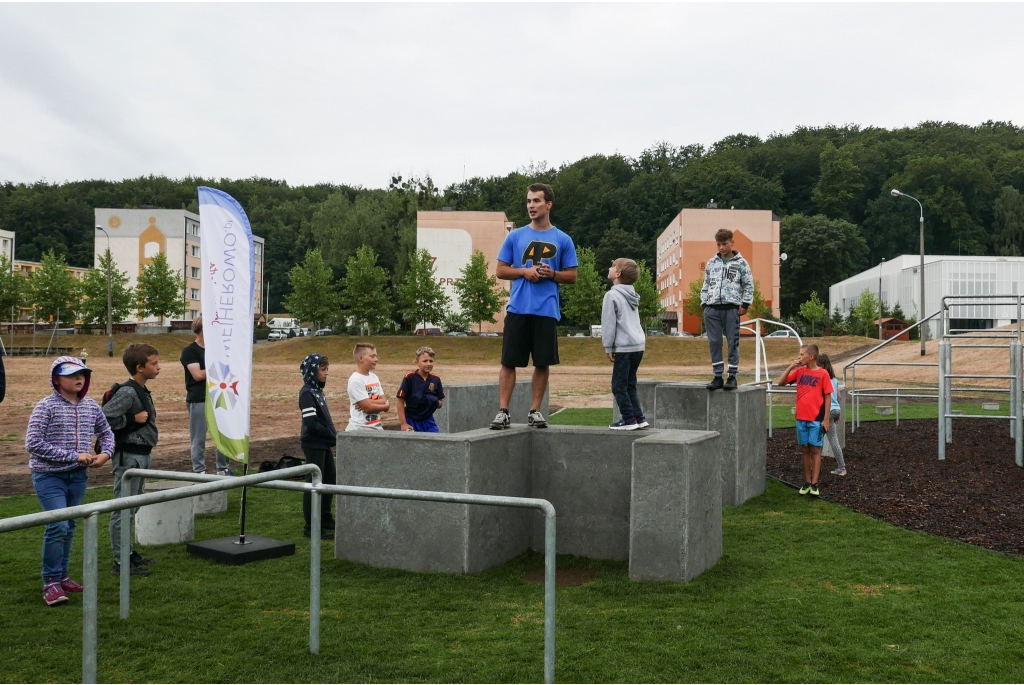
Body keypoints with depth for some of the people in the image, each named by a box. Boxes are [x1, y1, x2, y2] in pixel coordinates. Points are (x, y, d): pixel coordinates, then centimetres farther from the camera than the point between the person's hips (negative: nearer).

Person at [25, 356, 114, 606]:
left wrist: (105, 453, -3)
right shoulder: (47, 406, -12)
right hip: (49, 475, -6)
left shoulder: (91, 406, 4)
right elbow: (33, 443, -17)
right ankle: (51, 583, 0)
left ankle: (61, 576, 27)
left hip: (78, 475, 6)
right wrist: (73, 456, -19)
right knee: (58, 526, -13)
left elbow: (106, 433, 18)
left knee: (69, 527, 13)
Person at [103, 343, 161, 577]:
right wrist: (133, 419, -20)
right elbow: (102, 418, -26)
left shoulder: (141, 391, 12)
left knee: (132, 507, 18)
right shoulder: (127, 392, -18)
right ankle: (120, 562, 1)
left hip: (140, 455, 10)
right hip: (129, 455, -10)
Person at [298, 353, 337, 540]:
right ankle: (311, 526, 5)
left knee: (331, 479, 16)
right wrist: (333, 435, -16)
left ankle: (325, 519, 28)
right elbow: (311, 423, -23)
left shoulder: (318, 390, 11)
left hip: (324, 444, 9)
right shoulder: (307, 393, -16)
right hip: (313, 444, -9)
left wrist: (334, 435, 3)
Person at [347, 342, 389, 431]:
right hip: (360, 429, -8)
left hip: (377, 428, 8)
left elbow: (384, 401, 5)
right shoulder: (355, 380, -14)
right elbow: (368, 407, -18)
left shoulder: (374, 377, 11)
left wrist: (369, 402, -14)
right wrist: (386, 405, -5)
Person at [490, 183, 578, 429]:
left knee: (543, 362, 5)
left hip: (547, 310, 0)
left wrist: (552, 274, -11)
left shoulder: (563, 240, 6)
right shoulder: (515, 236, 7)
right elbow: (500, 270, 7)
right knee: (509, 362, -1)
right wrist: (525, 271, -9)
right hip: (518, 309, 0)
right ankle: (503, 411, 2)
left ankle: (535, 410, 16)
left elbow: (572, 276, 8)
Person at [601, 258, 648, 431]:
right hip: (638, 345, 8)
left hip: (624, 347, -8)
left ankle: (629, 419, -2)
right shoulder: (632, 296, 17)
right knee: (629, 385, 14)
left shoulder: (612, 295, -9)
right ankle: (639, 417, 12)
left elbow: (608, 324, -10)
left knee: (619, 385, -1)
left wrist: (608, 347, -4)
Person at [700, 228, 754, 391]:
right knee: (714, 343, 4)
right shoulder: (711, 263, 14)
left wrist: (745, 304, -4)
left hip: (731, 307, -3)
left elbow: (748, 285, 5)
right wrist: (704, 304, 8)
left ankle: (732, 377, 5)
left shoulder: (741, 263, 4)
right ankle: (718, 376, 10)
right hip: (712, 308, 3)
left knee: (733, 342, -1)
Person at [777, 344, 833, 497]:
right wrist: (790, 367, -6)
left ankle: (814, 484, 3)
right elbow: (781, 383, 6)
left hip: (816, 419, -4)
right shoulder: (799, 371, 6)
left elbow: (827, 397, -5)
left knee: (815, 450, 0)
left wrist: (826, 419, -8)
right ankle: (807, 482, 16)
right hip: (801, 418, 4)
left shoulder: (823, 373, -6)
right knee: (805, 450, 9)